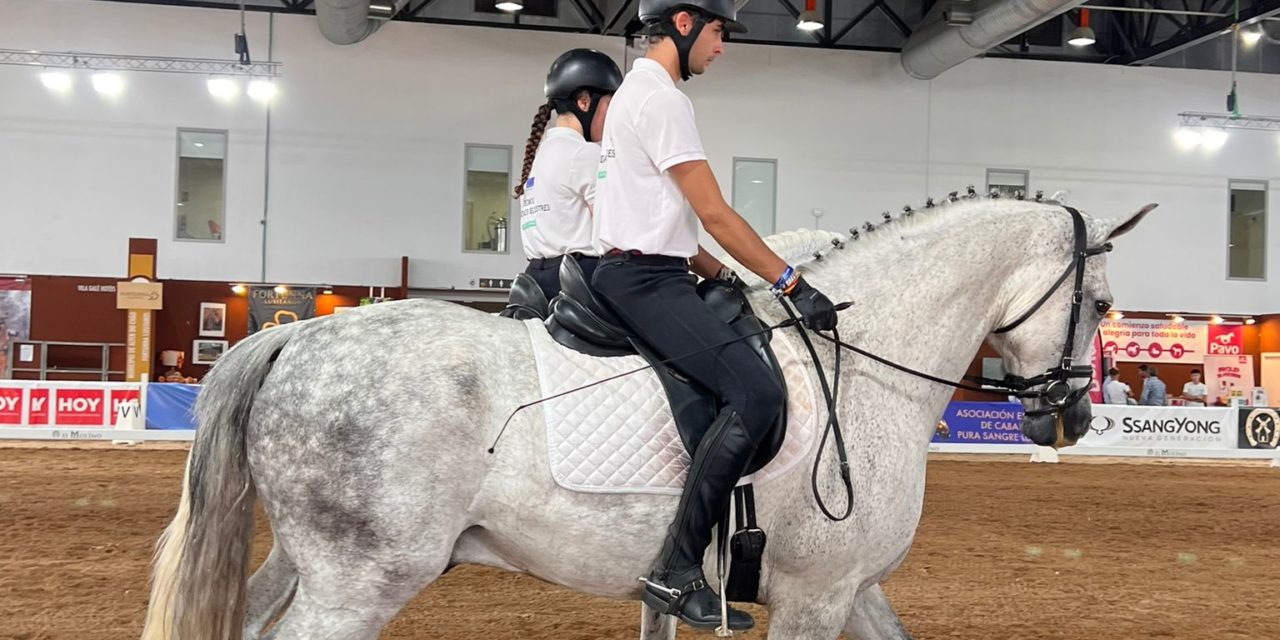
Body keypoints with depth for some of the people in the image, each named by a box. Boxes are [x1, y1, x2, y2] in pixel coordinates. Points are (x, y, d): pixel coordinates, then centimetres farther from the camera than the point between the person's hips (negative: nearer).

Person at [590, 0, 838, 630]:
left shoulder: (635, 94, 21)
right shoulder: (661, 98, -12)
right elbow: (713, 214, -17)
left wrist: (725, 277, 17)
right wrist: (791, 282, -15)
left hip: (642, 273, 11)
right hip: (644, 279, -11)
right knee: (756, 391, -24)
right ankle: (675, 572, -22)